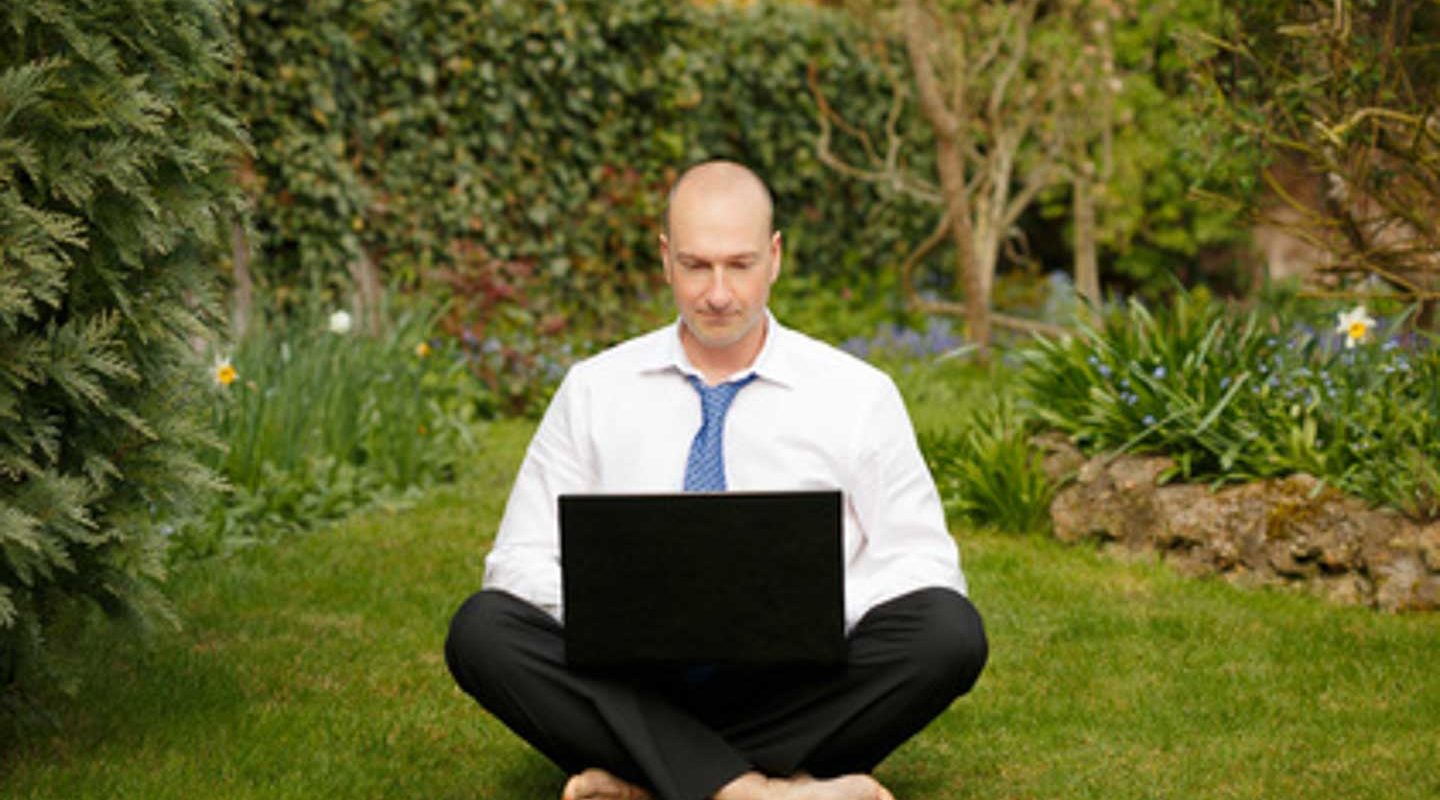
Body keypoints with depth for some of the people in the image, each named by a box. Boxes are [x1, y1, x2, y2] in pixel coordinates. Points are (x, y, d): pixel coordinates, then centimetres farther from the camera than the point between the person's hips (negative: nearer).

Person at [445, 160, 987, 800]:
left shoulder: (858, 396, 6)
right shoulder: (593, 392, 9)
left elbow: (922, 566, 4)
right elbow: (520, 559, 7)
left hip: (793, 687, 0)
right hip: (636, 687, 1)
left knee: (951, 631, -28)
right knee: (482, 628, -26)